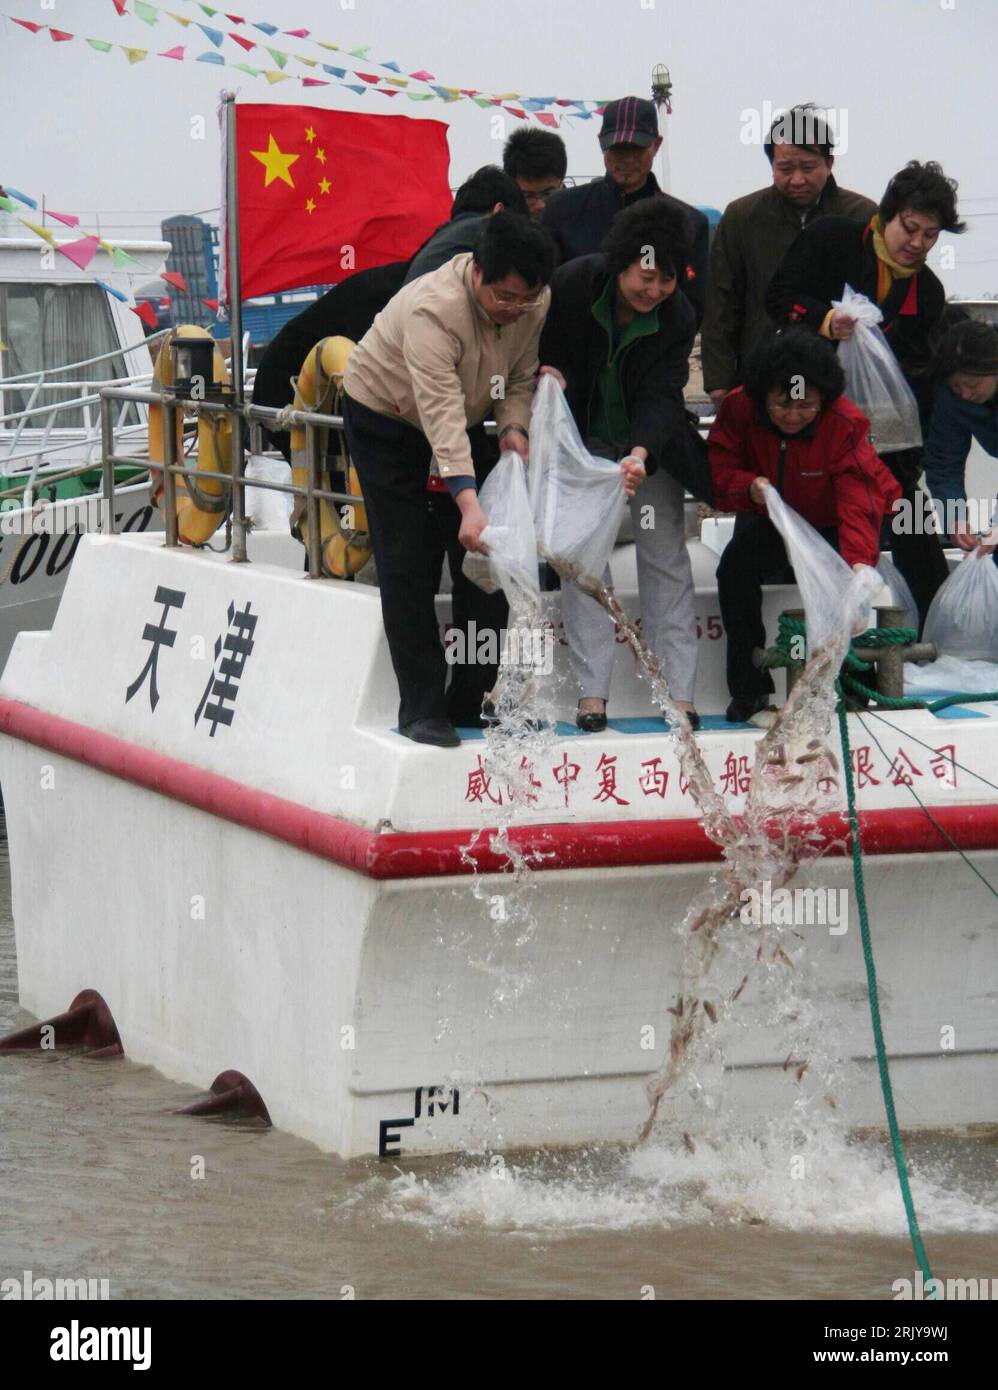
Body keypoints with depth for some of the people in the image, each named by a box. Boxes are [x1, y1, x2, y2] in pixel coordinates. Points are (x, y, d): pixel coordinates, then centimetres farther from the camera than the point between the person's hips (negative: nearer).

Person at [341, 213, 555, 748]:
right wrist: (467, 502, -53)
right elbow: (441, 412, -46)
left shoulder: (536, 303, -19)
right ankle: (421, 708, -7)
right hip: (385, 417, -6)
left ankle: (472, 699, 9)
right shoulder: (434, 309, -40)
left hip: (466, 418, 6)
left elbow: (520, 377, -4)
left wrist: (513, 427, -25)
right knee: (408, 565, -11)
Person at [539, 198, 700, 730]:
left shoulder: (678, 319, -21)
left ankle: (680, 692, -3)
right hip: (582, 439, 0)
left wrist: (641, 454, -46)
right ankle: (592, 691, -7)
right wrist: (546, 372, -27)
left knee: (665, 555, -4)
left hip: (651, 443, 0)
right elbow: (537, 345, -5)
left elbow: (661, 399, -28)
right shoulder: (572, 285, -23)